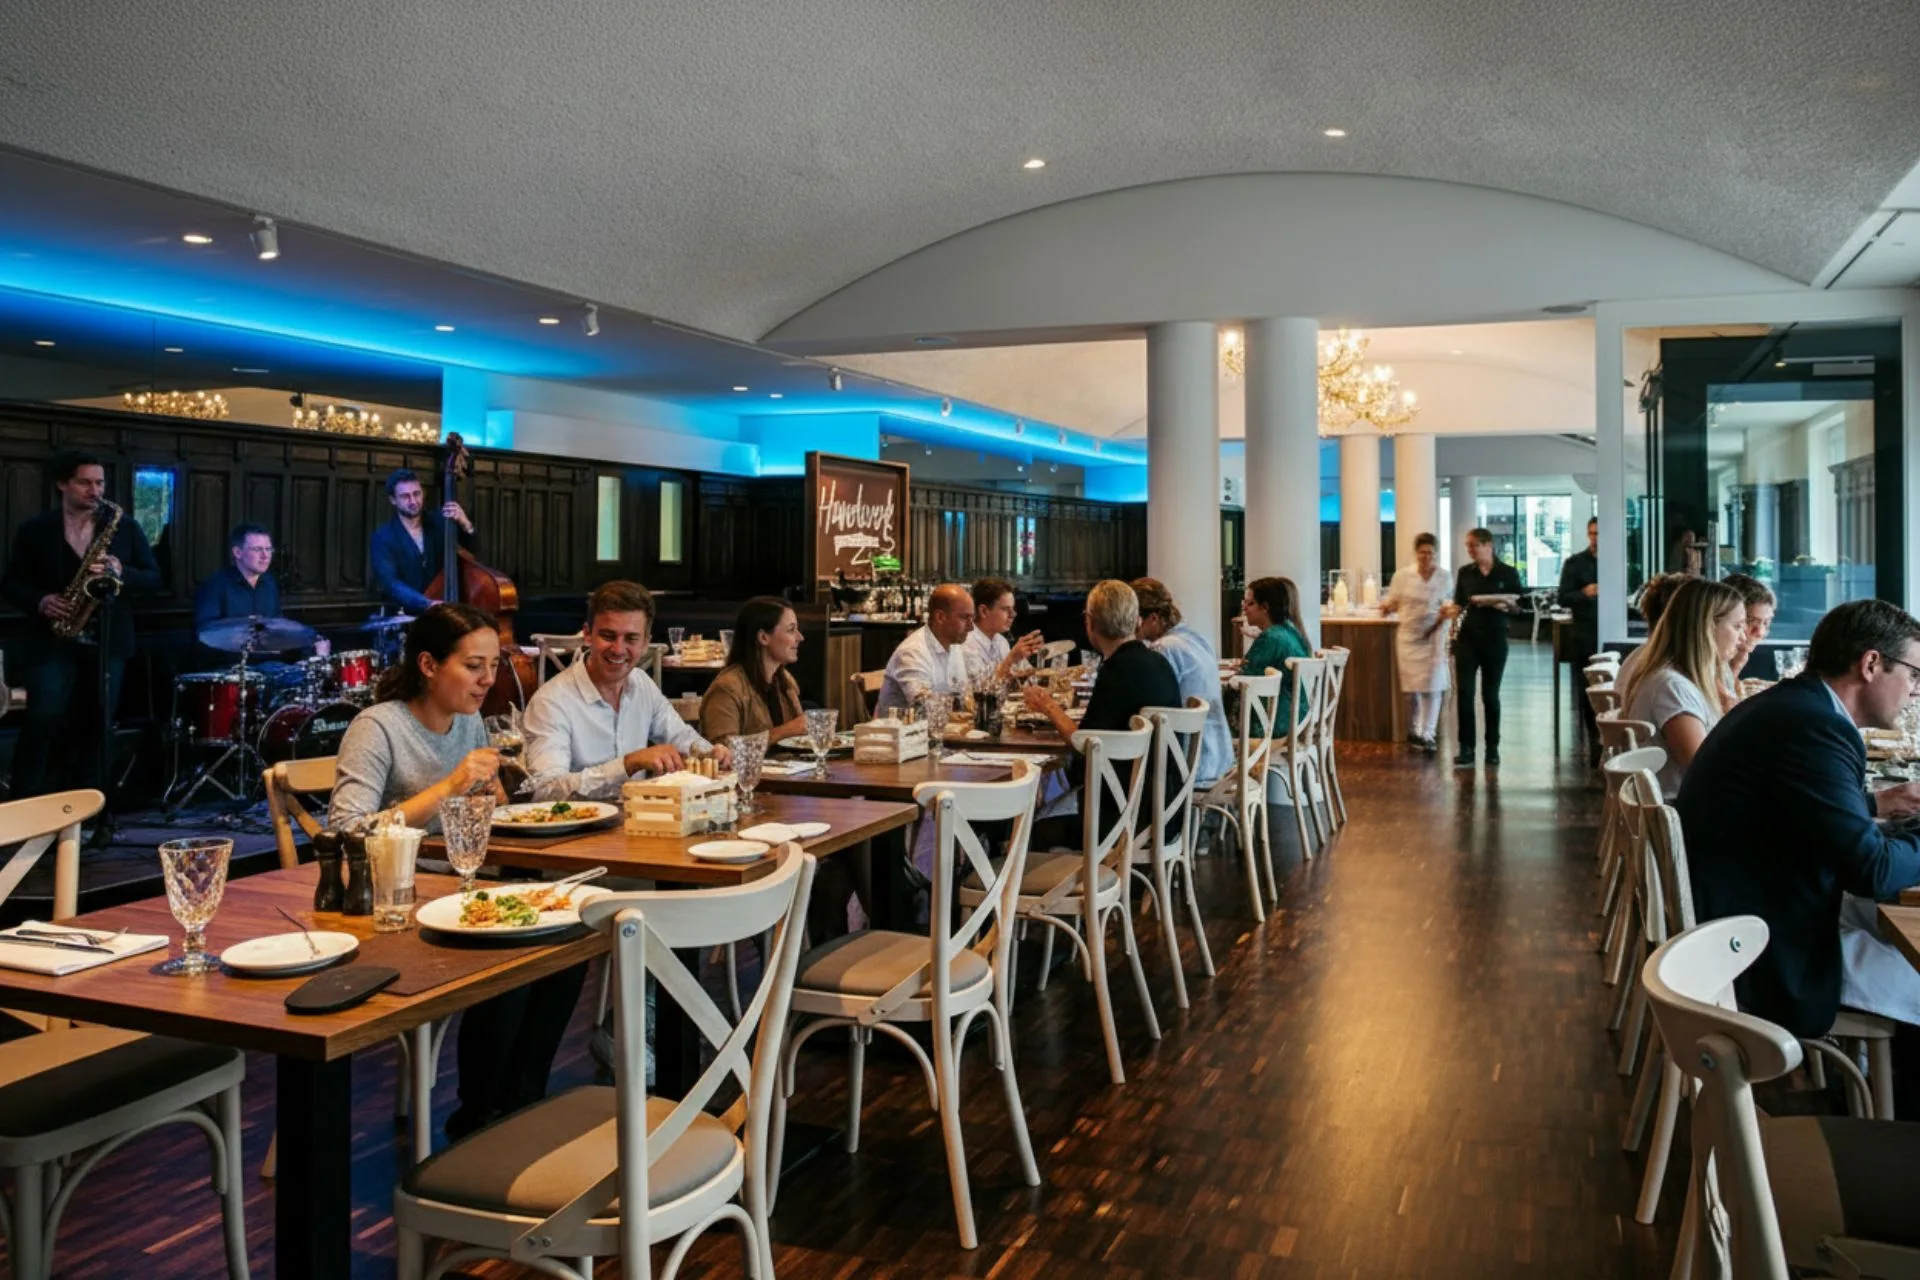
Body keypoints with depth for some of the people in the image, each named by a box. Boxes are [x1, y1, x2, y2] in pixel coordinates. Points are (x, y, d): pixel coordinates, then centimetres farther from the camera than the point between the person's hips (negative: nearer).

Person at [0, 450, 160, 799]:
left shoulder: (125, 526, 7)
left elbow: (153, 578, 6)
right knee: (42, 719, -14)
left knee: (96, 726, 5)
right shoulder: (34, 529, 4)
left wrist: (120, 572, -15)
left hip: (108, 642, 2)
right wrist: (40, 602, -13)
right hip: (52, 640, -1)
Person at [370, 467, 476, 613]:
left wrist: (465, 525, -25)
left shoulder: (438, 521, 4)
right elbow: (390, 583, -19)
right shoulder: (383, 537, -7)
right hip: (404, 615, -3)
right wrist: (427, 603, -34)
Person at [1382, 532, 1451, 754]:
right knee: (1412, 686, 5)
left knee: (1432, 686, -6)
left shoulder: (1444, 578, 1)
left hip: (1434, 637, 0)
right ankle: (1414, 731, 20)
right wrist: (1386, 606, -16)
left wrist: (1446, 613, -14)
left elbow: (1448, 605, 8)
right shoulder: (1403, 575, -1)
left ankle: (1428, 734, -3)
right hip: (1408, 636, 0)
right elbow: (1393, 603, 5)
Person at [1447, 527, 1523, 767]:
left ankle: (1492, 747, 19)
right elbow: (1459, 603, 9)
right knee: (1464, 693, -6)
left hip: (1495, 640, -2)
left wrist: (1505, 605, -20)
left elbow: (1520, 605, 1)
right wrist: (1452, 610, -13)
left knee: (1490, 695, 6)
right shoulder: (1465, 572, 6)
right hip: (1467, 638, 2)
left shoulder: (1508, 573, -1)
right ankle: (1466, 749, -3)